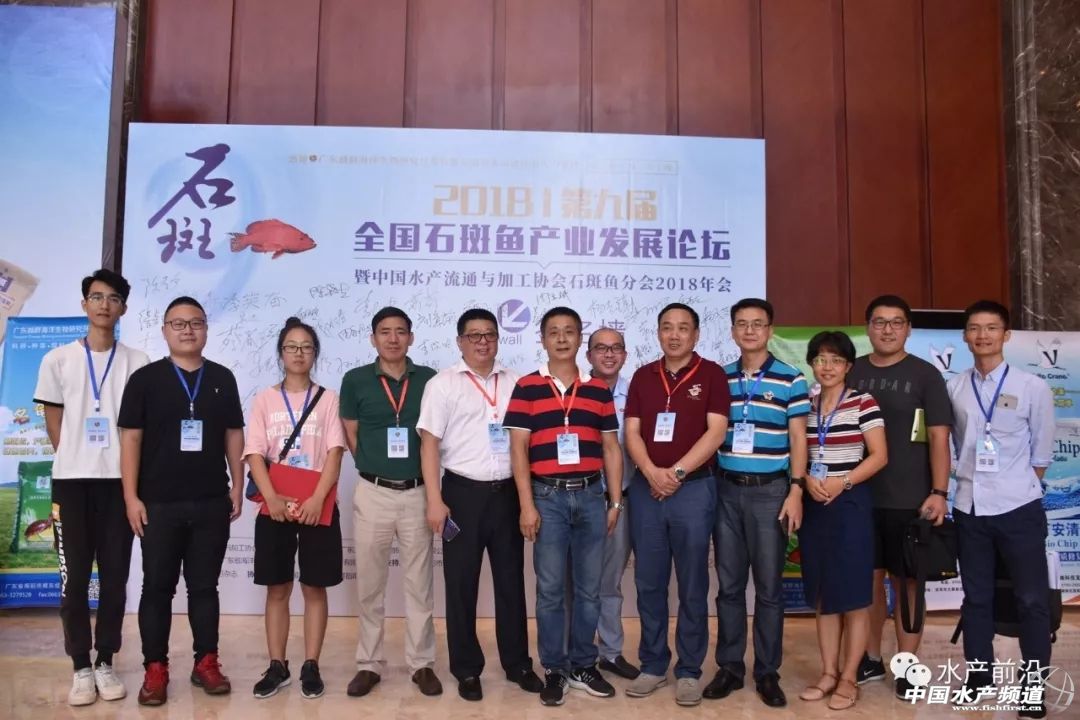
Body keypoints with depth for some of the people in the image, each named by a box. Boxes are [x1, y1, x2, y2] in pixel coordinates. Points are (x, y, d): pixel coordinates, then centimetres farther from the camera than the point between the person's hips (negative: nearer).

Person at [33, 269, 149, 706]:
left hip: (119, 480, 0)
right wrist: (77, 460, 4)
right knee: (74, 577, 3)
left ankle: (106, 663, 16)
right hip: (71, 480, 0)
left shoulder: (137, 363, 3)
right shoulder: (58, 359, 4)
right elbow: (53, 424, 7)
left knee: (115, 576, 5)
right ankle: (82, 668, 12)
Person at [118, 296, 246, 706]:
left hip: (212, 503, 2)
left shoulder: (222, 378, 7)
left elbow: (234, 436, 10)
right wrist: (131, 497, -7)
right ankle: (155, 669, 16)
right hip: (159, 503, -2)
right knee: (157, 587, 6)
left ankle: (206, 663, 20)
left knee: (204, 585, 10)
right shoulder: (145, 378, 0)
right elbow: (130, 439, -2)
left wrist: (237, 487, 5)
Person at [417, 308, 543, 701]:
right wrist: (435, 500, -12)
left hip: (508, 492, 3)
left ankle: (517, 662, 25)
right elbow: (429, 443, -5)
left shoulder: (515, 382, 9)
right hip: (464, 492, -3)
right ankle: (467, 668, 19)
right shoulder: (443, 384, -1)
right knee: (462, 584, 6)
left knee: (511, 579, 11)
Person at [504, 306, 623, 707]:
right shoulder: (527, 387, -1)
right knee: (550, 589, 5)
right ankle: (554, 669, 18)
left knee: (589, 588, 10)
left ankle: (583, 666, 24)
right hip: (548, 497, -3)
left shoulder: (599, 390, 8)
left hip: (590, 496, 3)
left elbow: (611, 449, 10)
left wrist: (615, 501, 6)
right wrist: (527, 505, -9)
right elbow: (518, 449, -4)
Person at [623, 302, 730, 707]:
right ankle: (653, 665, 21)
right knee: (649, 582, 8)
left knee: (692, 584, 5)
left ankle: (689, 670, 16)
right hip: (646, 489, 3)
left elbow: (716, 432, -8)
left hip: (694, 489, -3)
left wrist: (677, 472, -14)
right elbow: (632, 432, 4)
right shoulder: (642, 377, 10)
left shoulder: (711, 375, 0)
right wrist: (652, 472, -12)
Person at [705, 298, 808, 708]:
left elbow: (797, 439, -1)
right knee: (729, 585, 9)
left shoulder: (790, 380, 0)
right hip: (726, 489, 3)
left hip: (770, 490, -2)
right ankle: (729, 666, 20)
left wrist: (795, 491, -8)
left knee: (769, 586, 5)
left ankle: (767, 672, 17)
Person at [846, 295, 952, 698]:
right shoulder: (851, 373, 6)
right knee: (869, 578, 11)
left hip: (909, 499, -2)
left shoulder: (924, 374, 0)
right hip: (859, 496, 3)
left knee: (907, 582, 5)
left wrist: (938, 493, -11)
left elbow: (938, 437, -3)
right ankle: (871, 659, 25)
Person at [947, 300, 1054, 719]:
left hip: (1018, 509, -2)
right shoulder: (954, 389, 1)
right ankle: (979, 676, 26)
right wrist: (971, 481, 5)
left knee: (1032, 600, 5)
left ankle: (1033, 686, 17)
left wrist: (1015, 489, 2)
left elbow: (1041, 455, 1)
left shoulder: (1033, 388, -5)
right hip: (969, 507, 3)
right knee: (976, 597, 13)